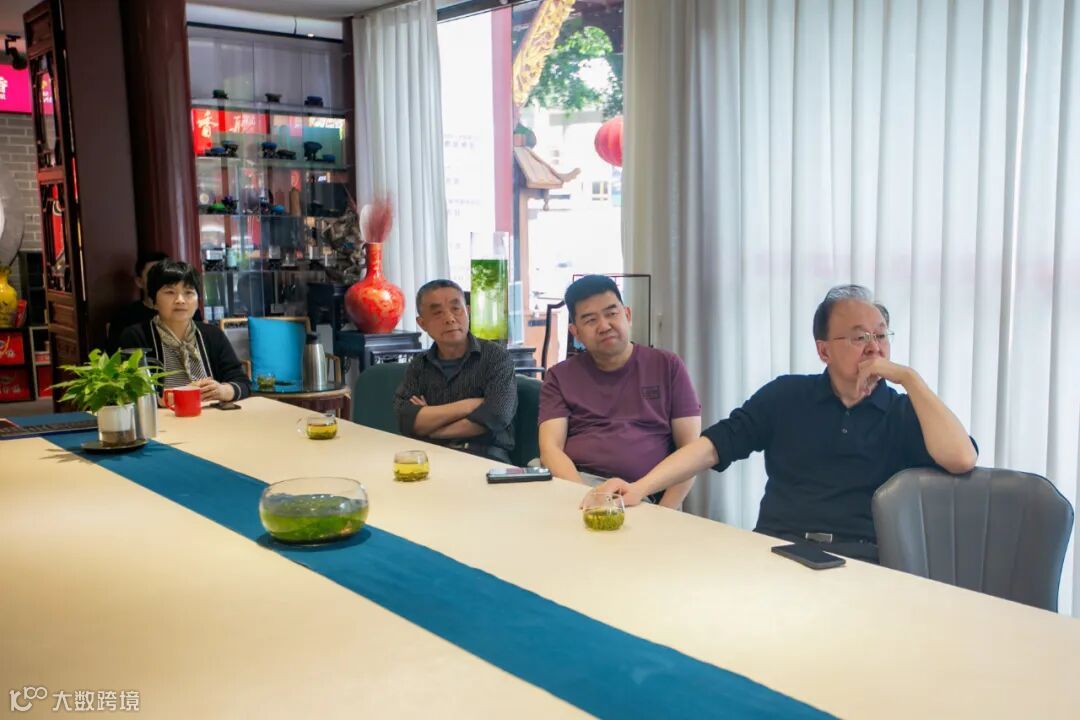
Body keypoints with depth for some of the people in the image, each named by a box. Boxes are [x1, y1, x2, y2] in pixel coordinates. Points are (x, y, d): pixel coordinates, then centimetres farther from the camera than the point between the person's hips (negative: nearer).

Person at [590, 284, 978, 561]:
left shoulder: (904, 412, 11)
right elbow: (717, 443, 4)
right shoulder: (786, 395, 14)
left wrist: (910, 378, -3)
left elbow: (961, 459, -7)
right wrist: (641, 487, -9)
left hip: (860, 559, -1)